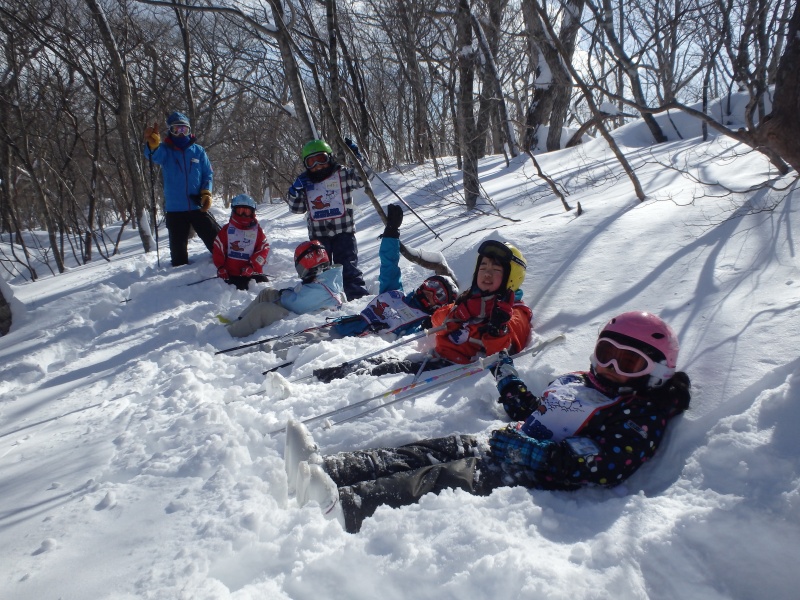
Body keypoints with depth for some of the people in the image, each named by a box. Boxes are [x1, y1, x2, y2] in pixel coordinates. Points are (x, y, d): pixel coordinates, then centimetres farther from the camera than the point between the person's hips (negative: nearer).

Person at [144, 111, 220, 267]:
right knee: (178, 248, 10)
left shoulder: (198, 150, 5)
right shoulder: (165, 150, 0)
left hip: (198, 207, 0)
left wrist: (206, 192, -10)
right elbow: (154, 155, -24)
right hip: (174, 209, 0)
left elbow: (208, 174, 8)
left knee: (217, 241, 3)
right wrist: (152, 145, -48)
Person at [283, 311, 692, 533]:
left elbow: (602, 466, -16)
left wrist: (534, 452, -25)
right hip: (503, 445, 8)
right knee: (431, 450, -14)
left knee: (449, 476, -31)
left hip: (537, 476, -8)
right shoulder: (573, 381, 24)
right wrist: (510, 385, 27)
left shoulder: (642, 414, 0)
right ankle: (324, 469, -27)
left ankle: (342, 509, -48)